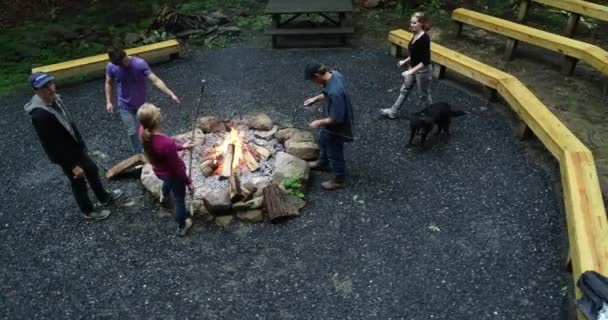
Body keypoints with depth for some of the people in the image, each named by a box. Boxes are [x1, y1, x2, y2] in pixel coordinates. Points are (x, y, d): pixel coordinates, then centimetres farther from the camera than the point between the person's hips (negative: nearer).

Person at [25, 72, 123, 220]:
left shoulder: (55, 100, -5)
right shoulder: (40, 115, -33)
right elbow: (51, 146, -29)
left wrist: (81, 144, 19)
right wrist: (72, 166, -24)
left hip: (75, 148, 9)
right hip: (66, 156, -9)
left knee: (92, 170, 25)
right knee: (79, 183, 13)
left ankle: (104, 198, 49)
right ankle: (88, 211, 38)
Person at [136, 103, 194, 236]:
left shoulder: (143, 132, -21)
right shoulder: (166, 143, -43)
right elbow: (177, 168, -28)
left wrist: (181, 147, 10)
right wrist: (188, 182, -11)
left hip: (158, 170, 7)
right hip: (172, 174, -6)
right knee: (179, 199, 23)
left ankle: (164, 196, 76)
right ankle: (182, 226, 48)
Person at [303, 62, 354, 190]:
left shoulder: (335, 92, -41)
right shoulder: (334, 74, -12)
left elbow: (337, 119, -33)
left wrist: (320, 122, -20)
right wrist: (316, 98, 4)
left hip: (337, 126, -9)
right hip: (332, 119, 9)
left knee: (335, 153, 13)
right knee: (323, 141, 32)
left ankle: (338, 180, 37)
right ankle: (322, 163, 59)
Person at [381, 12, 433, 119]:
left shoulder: (424, 39, -28)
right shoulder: (416, 35, -1)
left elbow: (425, 61, -30)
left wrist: (411, 71, -33)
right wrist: (405, 61, 17)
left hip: (423, 71, -9)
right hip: (413, 68, 9)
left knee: (424, 95, 9)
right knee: (404, 90, 18)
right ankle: (393, 112, 30)